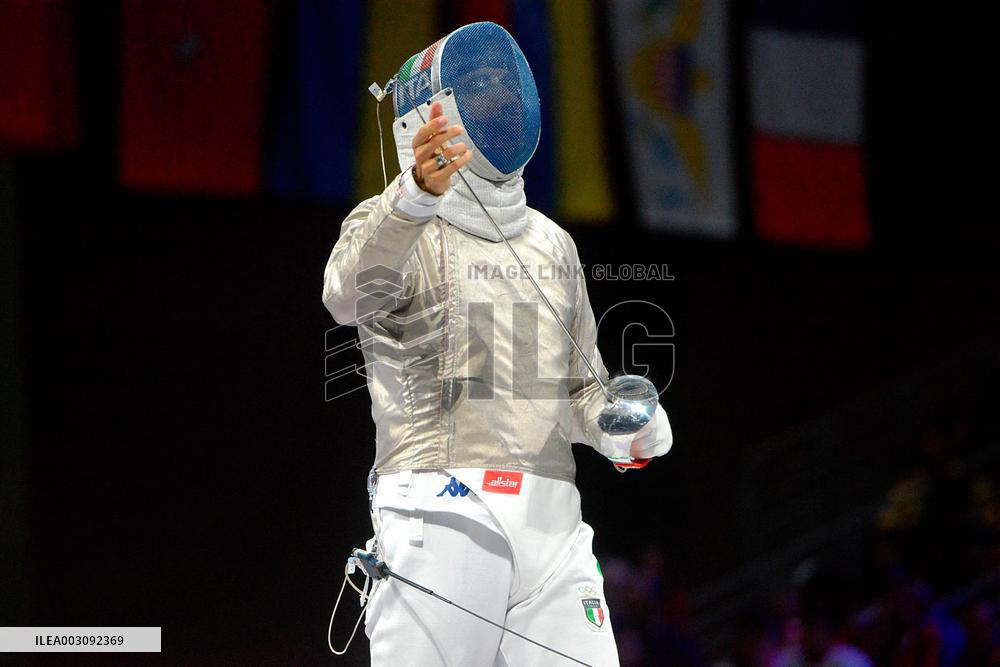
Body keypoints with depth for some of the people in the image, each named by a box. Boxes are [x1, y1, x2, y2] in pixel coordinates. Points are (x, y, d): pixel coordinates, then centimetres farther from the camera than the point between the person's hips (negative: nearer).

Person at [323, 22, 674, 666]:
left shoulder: (550, 244, 20)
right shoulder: (390, 223, 0)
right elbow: (351, 292, -25)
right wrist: (417, 196, -44)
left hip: (551, 525, 6)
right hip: (442, 512, -5)